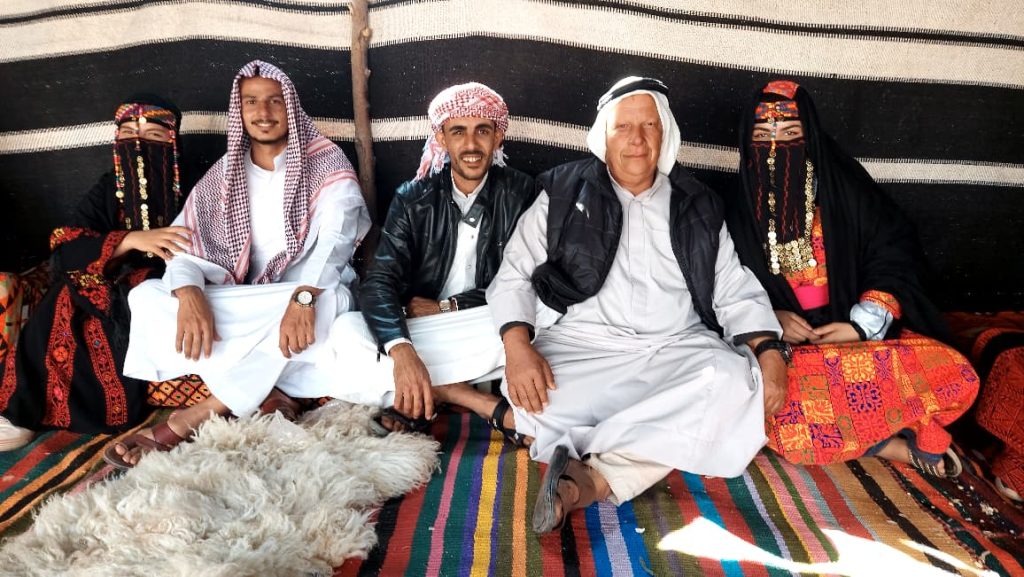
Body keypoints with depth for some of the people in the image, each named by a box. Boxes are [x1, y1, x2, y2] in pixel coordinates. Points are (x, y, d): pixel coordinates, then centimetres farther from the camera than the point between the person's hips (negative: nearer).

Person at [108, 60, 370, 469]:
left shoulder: (327, 164, -3)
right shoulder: (223, 176, 9)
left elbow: (334, 240, -19)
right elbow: (187, 246, -1)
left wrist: (304, 297, -39)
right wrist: (190, 294, -26)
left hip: (310, 299, -3)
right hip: (243, 310, 4)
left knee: (330, 297, -39)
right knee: (146, 297, -16)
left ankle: (193, 419, -29)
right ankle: (261, 395, -26)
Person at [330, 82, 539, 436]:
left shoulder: (519, 193, -3)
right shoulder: (412, 199, -2)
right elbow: (379, 282, -14)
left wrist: (446, 307, -15)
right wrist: (401, 350, -35)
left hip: (480, 332, -1)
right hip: (421, 330, 2)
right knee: (346, 331, -27)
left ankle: (411, 397, -22)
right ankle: (486, 407, -28)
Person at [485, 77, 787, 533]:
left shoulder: (697, 206, 15)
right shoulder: (565, 194, 8)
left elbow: (736, 291, 13)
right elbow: (514, 275, 2)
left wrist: (767, 351, -7)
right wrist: (518, 346, -17)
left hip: (679, 350, 3)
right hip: (587, 345, -2)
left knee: (736, 379, -31)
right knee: (536, 403, -33)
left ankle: (592, 476, -30)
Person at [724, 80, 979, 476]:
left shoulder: (846, 187, 0)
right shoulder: (738, 208, 0)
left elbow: (894, 255, 2)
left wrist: (862, 325, -11)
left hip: (862, 334, 2)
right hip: (779, 343, -1)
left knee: (956, 378, -23)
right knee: (781, 421, -33)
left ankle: (844, 432, -8)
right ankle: (895, 443, -12)